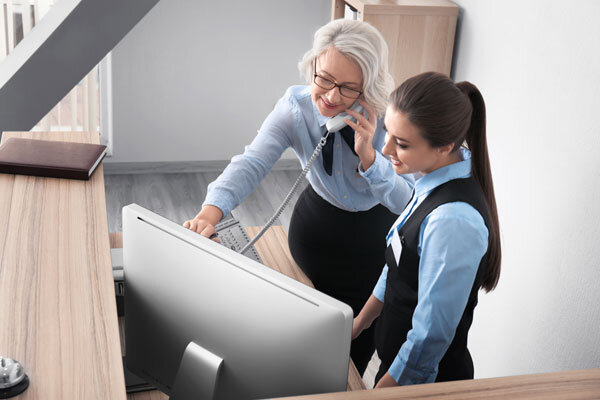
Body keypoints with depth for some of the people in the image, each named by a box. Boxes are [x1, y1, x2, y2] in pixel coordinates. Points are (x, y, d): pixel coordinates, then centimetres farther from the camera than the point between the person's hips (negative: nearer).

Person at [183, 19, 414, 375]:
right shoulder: (296, 107, -20)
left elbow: (408, 202, -25)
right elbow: (252, 163, -31)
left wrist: (368, 155, -40)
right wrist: (212, 211, -49)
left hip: (374, 240, -1)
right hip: (317, 224, 2)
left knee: (358, 350, 13)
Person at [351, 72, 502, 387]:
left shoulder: (453, 221, -32)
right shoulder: (435, 181, -5)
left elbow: (430, 337, -25)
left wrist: (381, 389, -15)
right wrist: (359, 323, 16)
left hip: (423, 378, -7)